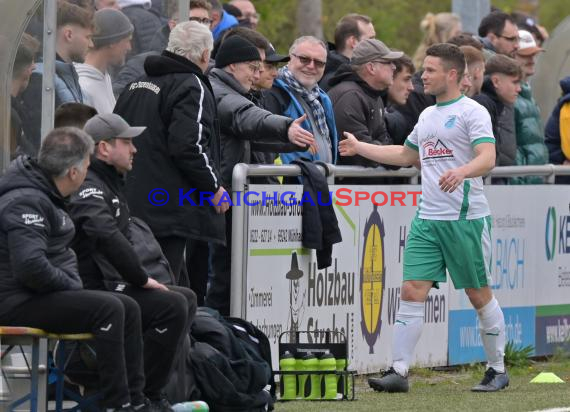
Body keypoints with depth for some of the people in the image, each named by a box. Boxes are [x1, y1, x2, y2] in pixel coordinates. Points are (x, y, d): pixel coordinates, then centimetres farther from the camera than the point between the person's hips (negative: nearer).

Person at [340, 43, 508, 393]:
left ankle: (498, 370, 17)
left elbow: (488, 158, -19)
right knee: (412, 291, -5)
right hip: (427, 219, 7)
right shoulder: (428, 116, 18)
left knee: (480, 295, 3)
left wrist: (462, 171, -39)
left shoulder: (472, 112, -6)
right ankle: (399, 371, -8)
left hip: (466, 218, -6)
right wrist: (359, 147, 30)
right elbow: (405, 155, 33)